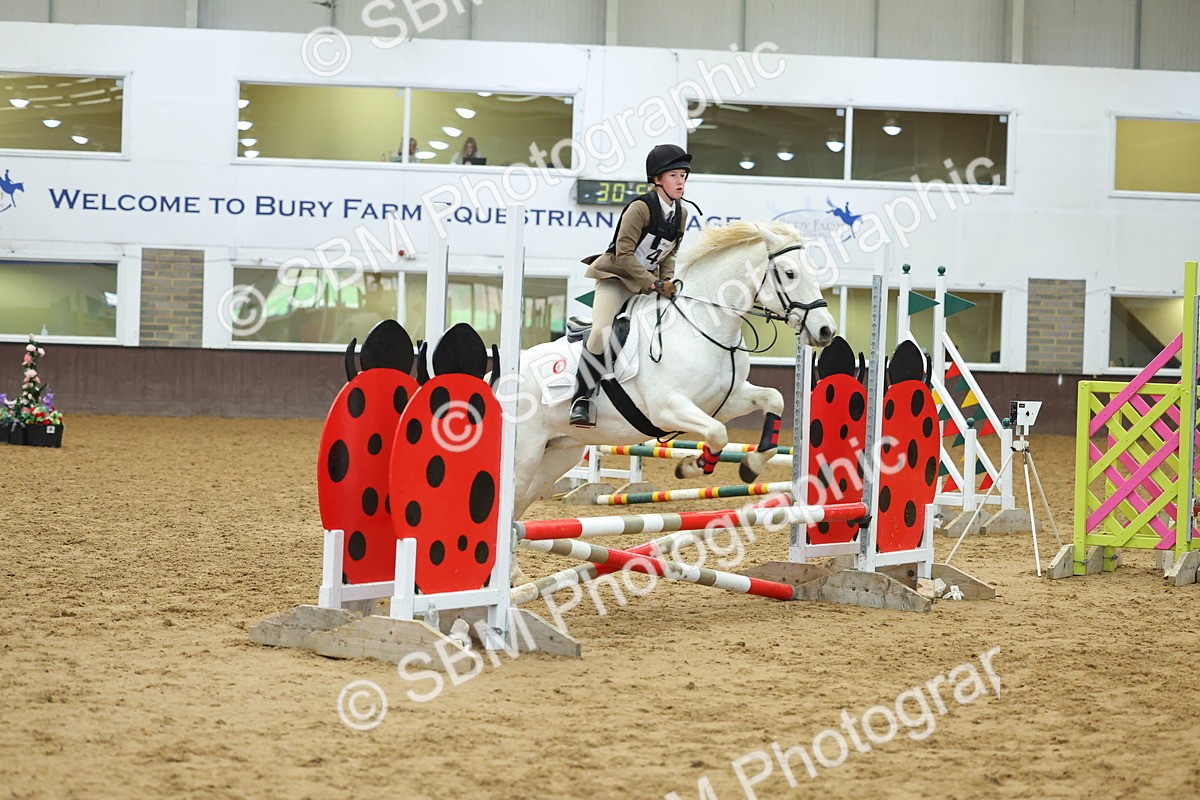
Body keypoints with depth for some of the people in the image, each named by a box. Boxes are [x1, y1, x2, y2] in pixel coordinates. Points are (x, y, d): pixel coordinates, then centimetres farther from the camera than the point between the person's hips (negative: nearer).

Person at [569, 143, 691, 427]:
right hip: (616, 276, -7)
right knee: (601, 334, -25)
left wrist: (668, 282, -6)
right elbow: (624, 254, -21)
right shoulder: (641, 207, -19)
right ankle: (581, 399, -14)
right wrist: (655, 283, -21)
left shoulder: (681, 214, 2)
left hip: (650, 280, 7)